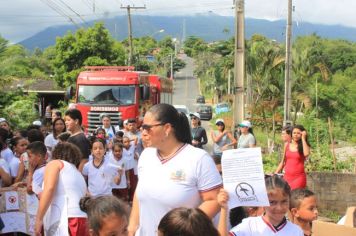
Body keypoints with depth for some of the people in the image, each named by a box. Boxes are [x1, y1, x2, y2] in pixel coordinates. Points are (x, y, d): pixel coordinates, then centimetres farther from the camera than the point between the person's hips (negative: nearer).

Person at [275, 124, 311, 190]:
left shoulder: (304, 145, 3)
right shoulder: (287, 145, 11)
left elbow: (306, 154, -21)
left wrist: (303, 138, -12)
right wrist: (275, 174, 12)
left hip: (299, 177, -3)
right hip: (287, 176, 3)